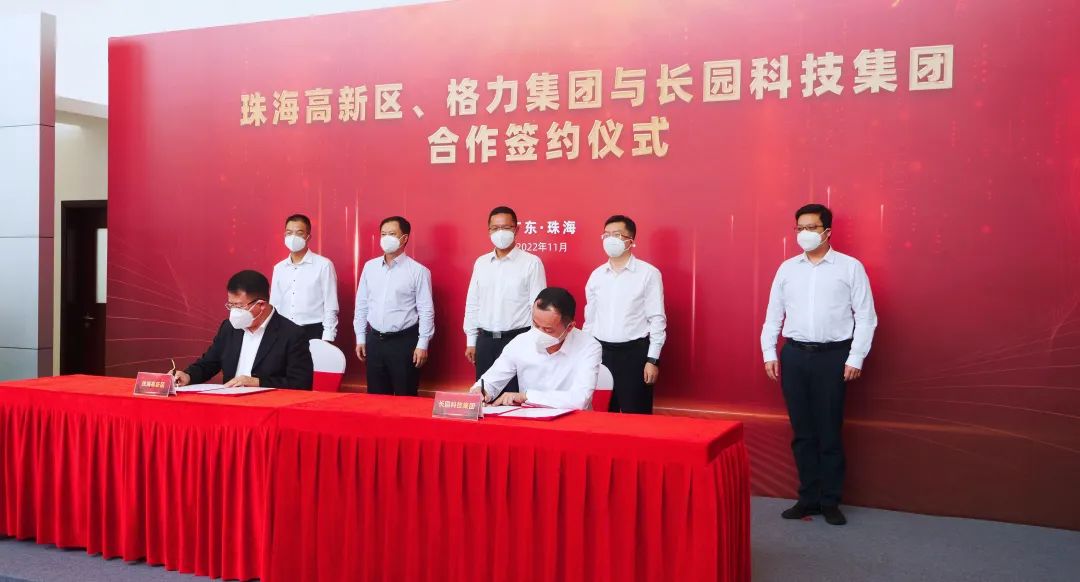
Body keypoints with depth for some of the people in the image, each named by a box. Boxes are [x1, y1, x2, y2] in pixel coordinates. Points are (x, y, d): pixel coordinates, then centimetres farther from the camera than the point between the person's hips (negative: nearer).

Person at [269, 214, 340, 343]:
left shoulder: (324, 265, -5)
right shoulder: (279, 268, 10)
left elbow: (331, 308, -6)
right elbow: (274, 306, 15)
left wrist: (327, 340, -11)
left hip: (314, 332, -4)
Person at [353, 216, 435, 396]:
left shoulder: (418, 271, -7)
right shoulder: (370, 266, 7)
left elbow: (426, 310, -7)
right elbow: (361, 304, 12)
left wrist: (422, 344, -11)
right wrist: (360, 338, 9)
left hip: (404, 341, -4)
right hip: (375, 340, 4)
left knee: (405, 398, 2)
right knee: (376, 397, 11)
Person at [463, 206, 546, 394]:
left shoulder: (532, 262, -5)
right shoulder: (481, 263, 9)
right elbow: (472, 303, 13)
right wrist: (471, 341, 11)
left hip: (518, 340, -4)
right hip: (485, 340, 4)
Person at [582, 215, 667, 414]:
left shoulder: (648, 273, -6)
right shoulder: (597, 275, 8)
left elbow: (657, 319, -6)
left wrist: (652, 359, -10)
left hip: (634, 352, -4)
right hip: (601, 351, 4)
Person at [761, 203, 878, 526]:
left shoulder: (850, 267, -1)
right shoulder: (786, 268, 9)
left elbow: (865, 316, -2)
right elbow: (773, 314, 12)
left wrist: (856, 358, -8)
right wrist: (769, 353, 6)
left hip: (833, 355, -3)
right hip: (794, 354, 3)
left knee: (829, 431, 3)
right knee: (802, 431, 8)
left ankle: (830, 501, 15)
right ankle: (808, 498, 19)